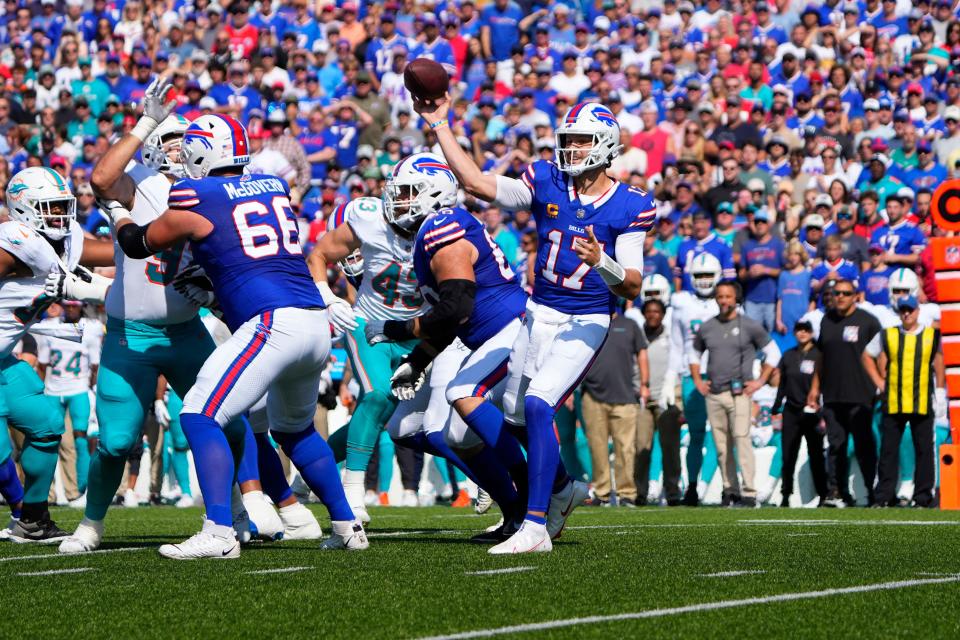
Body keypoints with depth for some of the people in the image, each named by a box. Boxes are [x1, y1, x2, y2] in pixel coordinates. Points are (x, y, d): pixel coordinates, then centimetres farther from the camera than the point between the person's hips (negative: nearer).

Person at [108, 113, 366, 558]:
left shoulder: (196, 200, 0)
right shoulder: (273, 188, 17)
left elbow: (139, 245, 17)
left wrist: (118, 216, 37)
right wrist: (208, 279, 44)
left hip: (272, 323, -8)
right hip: (316, 324, 8)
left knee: (200, 418, -8)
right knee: (294, 429, 27)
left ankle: (219, 533, -20)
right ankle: (347, 526, 28)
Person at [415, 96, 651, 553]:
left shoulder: (629, 207, -8)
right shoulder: (546, 182, 1)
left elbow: (633, 287, -11)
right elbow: (475, 182, -2)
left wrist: (602, 262, -31)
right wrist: (439, 126, -3)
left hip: (585, 322, -6)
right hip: (539, 314, 6)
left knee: (537, 405, -24)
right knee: (516, 416, 14)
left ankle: (536, 528, -24)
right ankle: (563, 490, 41)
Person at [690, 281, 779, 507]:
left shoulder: (750, 326, 2)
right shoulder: (706, 328, 12)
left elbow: (773, 353, 7)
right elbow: (694, 355, 26)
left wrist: (760, 381, 0)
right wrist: (697, 381, 14)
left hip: (739, 393, -4)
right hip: (713, 395, 4)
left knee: (742, 439, -15)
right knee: (722, 446, 3)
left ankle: (749, 492, -18)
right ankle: (730, 490, 10)